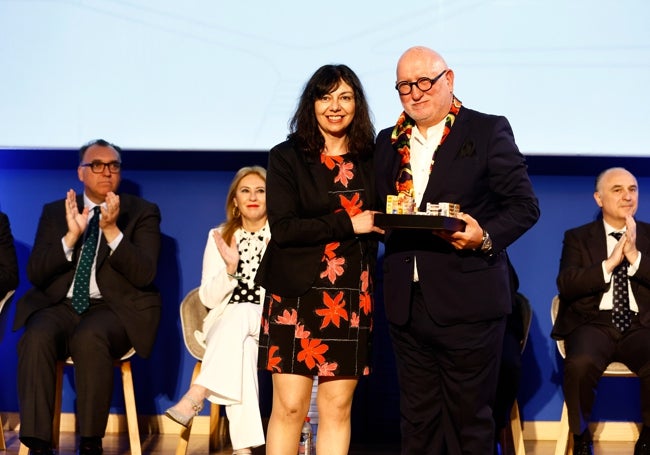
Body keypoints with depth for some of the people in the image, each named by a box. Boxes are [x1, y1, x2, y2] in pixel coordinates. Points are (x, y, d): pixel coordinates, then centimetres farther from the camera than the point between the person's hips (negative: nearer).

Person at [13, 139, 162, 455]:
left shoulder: (143, 213, 7)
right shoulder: (54, 212, 14)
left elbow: (145, 275, -6)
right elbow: (35, 274, 2)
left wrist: (112, 230, -19)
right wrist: (71, 236, -12)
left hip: (114, 308, -2)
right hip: (60, 306, 2)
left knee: (89, 338, -36)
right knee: (36, 339, -31)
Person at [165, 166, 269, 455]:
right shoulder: (219, 237, 12)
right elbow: (209, 299, 5)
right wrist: (230, 267, -13)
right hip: (227, 322, 1)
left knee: (241, 313, -36)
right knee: (240, 335, -35)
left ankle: (195, 397, -40)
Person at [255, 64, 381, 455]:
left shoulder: (371, 159, 9)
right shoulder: (287, 156, 1)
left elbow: (379, 222, 11)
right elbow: (283, 228, -10)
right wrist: (347, 224, -12)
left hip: (351, 297, 3)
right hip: (297, 293, -2)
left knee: (337, 408, 4)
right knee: (290, 406, -2)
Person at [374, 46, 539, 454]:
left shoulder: (489, 131, -1)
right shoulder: (389, 141, 15)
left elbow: (525, 205, -4)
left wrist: (486, 236, -20)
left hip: (467, 302, -5)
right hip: (407, 304, 5)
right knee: (417, 422, 12)